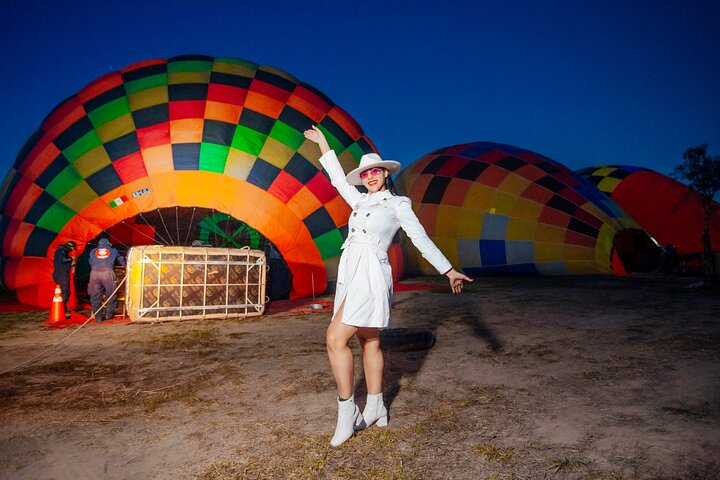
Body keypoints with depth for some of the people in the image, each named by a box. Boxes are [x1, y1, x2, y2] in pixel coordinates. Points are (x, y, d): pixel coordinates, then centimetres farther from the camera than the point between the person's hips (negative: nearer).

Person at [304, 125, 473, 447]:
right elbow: (338, 178, 31)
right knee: (370, 342, 11)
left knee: (336, 338, -16)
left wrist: (449, 271, 1)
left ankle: (347, 412, -5)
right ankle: (375, 410, 21)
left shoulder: (398, 204, 1)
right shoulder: (360, 200, 19)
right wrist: (323, 143, 37)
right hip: (351, 275, 7)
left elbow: (422, 240, 2)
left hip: (371, 276, -7)